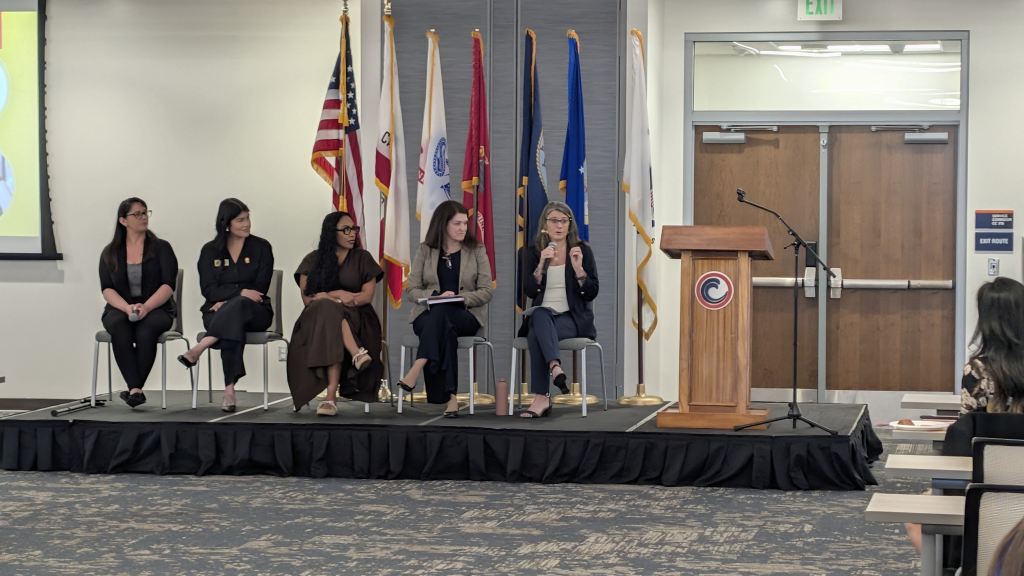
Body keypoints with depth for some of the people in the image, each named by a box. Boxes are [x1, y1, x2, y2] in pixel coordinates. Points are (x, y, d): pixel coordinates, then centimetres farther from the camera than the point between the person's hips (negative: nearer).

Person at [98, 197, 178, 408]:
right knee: (119, 326, -35)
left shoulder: (161, 248, 5)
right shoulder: (110, 253, 10)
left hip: (156, 309, -1)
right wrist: (127, 307, -20)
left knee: (146, 327, -36)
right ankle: (135, 389, -40)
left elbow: (168, 285, -6)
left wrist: (146, 307, -23)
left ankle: (134, 388, -31)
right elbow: (107, 289, 0)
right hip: (120, 309, 1)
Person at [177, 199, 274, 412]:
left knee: (238, 306, -39)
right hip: (217, 312, 0)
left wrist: (228, 300, -13)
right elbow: (208, 289, -1)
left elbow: (260, 289, -1)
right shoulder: (210, 250, 10)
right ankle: (229, 389, -45)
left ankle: (198, 349, -44)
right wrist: (241, 293, -17)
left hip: (254, 312, 0)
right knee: (234, 325, -38)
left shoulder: (261, 247, 8)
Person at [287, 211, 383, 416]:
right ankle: (357, 354, -55)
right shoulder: (313, 260, 12)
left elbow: (367, 296, 2)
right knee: (328, 310, -38)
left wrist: (327, 296, -11)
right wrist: (339, 295, -13)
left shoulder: (362, 258, 12)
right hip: (317, 319, 0)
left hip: (356, 319, 0)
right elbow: (307, 298, 2)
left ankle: (331, 395, -50)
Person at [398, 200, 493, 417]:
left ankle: (416, 371, -47)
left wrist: (460, 298, -17)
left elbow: (487, 291, 2)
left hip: (466, 315, -1)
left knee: (441, 313, -37)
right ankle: (451, 397, -44)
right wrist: (437, 295, -16)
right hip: (428, 314, 1)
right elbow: (411, 291, 4)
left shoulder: (477, 250, 9)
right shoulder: (426, 251, 10)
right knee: (445, 329, -36)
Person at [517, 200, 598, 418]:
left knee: (536, 334, -34)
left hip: (573, 319, -2)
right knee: (539, 315, -37)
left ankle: (541, 398, -44)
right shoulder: (533, 253, 12)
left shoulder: (582, 250, 6)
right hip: (543, 317, 2)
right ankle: (555, 367, -55)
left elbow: (591, 293, 0)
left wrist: (578, 268, -16)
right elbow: (529, 291, 0)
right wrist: (541, 264, -14)